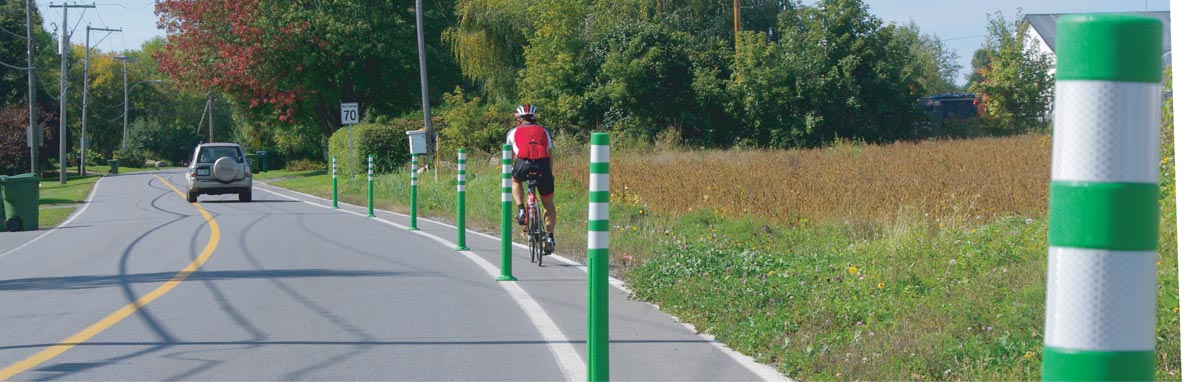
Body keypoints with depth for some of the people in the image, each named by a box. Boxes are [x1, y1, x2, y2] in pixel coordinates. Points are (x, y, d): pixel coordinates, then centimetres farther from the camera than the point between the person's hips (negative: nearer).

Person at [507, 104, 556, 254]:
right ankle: (549, 235, 3)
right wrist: (550, 175, 42)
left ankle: (520, 209, 15)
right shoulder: (543, 131, 29)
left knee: (515, 181, 35)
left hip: (523, 164, -1)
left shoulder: (514, 132, 26)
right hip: (542, 165, 1)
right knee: (548, 205, 16)